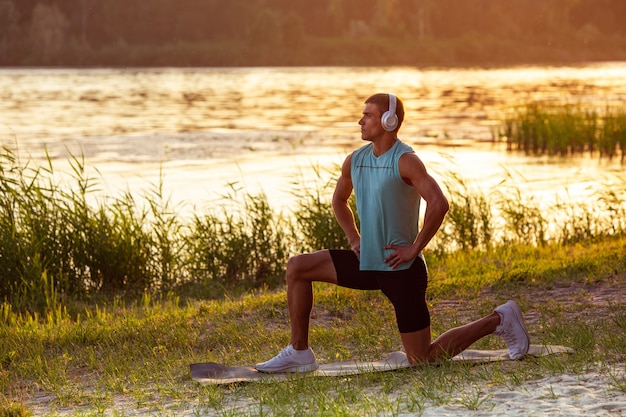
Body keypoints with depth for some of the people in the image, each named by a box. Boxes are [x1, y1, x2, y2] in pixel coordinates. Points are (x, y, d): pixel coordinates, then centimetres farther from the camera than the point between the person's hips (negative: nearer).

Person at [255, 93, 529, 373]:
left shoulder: (405, 161, -16)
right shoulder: (355, 161, 7)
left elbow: (439, 204, -27)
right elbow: (339, 201, 26)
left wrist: (415, 248, -22)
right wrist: (354, 239, 13)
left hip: (402, 269, -7)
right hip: (367, 264, 7)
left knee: (423, 360, -4)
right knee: (297, 268, 0)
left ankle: (497, 321, 14)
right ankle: (299, 353, 4)